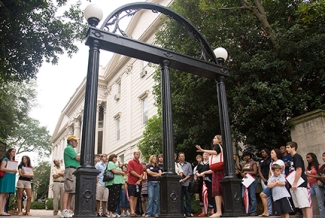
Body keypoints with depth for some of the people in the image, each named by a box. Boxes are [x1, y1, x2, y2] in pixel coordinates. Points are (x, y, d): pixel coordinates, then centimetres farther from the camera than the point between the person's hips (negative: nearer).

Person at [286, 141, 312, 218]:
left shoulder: (297, 156, -9)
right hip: (295, 185, 10)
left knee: (305, 205, -11)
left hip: (300, 184, -10)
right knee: (302, 206, 10)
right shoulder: (292, 158, 18)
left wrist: (294, 183, -20)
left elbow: (299, 170, -18)